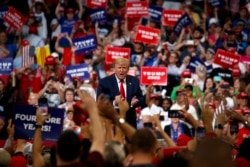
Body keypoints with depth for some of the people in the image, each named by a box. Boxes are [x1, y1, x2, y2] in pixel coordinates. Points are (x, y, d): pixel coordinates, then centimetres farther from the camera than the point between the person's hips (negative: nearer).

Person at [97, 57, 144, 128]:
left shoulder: (134, 81, 9)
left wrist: (134, 102, -11)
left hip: (130, 120, 3)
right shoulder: (104, 82, -2)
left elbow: (141, 98, 12)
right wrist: (113, 102, -25)